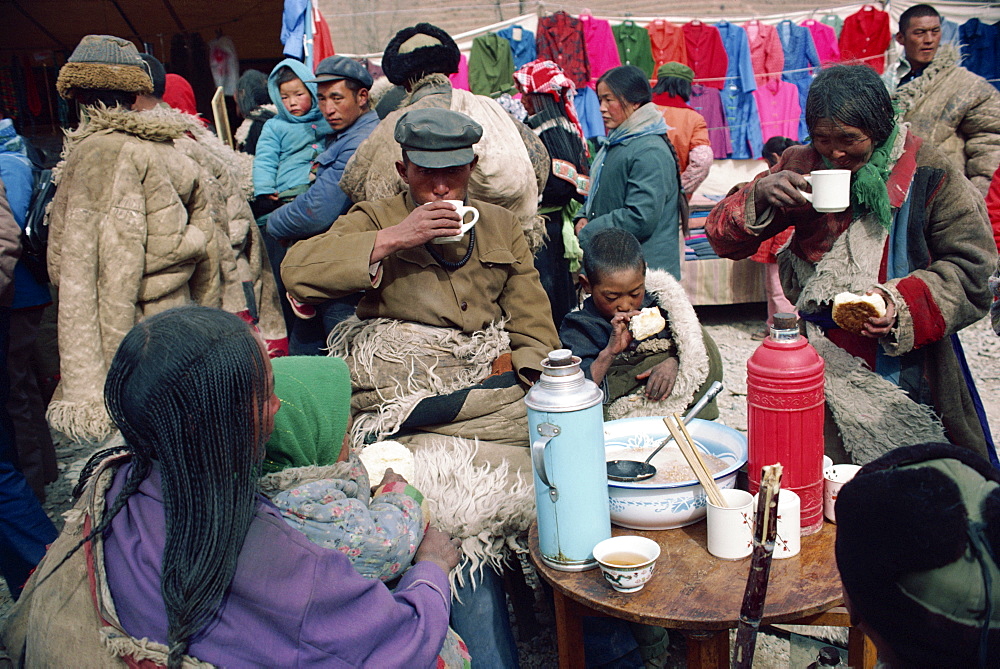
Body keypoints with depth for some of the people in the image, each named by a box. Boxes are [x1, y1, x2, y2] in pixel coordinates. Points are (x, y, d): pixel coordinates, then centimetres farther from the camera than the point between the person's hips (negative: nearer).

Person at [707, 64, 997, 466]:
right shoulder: (800, 167, 1)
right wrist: (759, 195, -18)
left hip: (908, 369, -1)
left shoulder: (928, 174, -5)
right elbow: (725, 240, 2)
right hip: (822, 369, 1)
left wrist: (905, 303, -23)